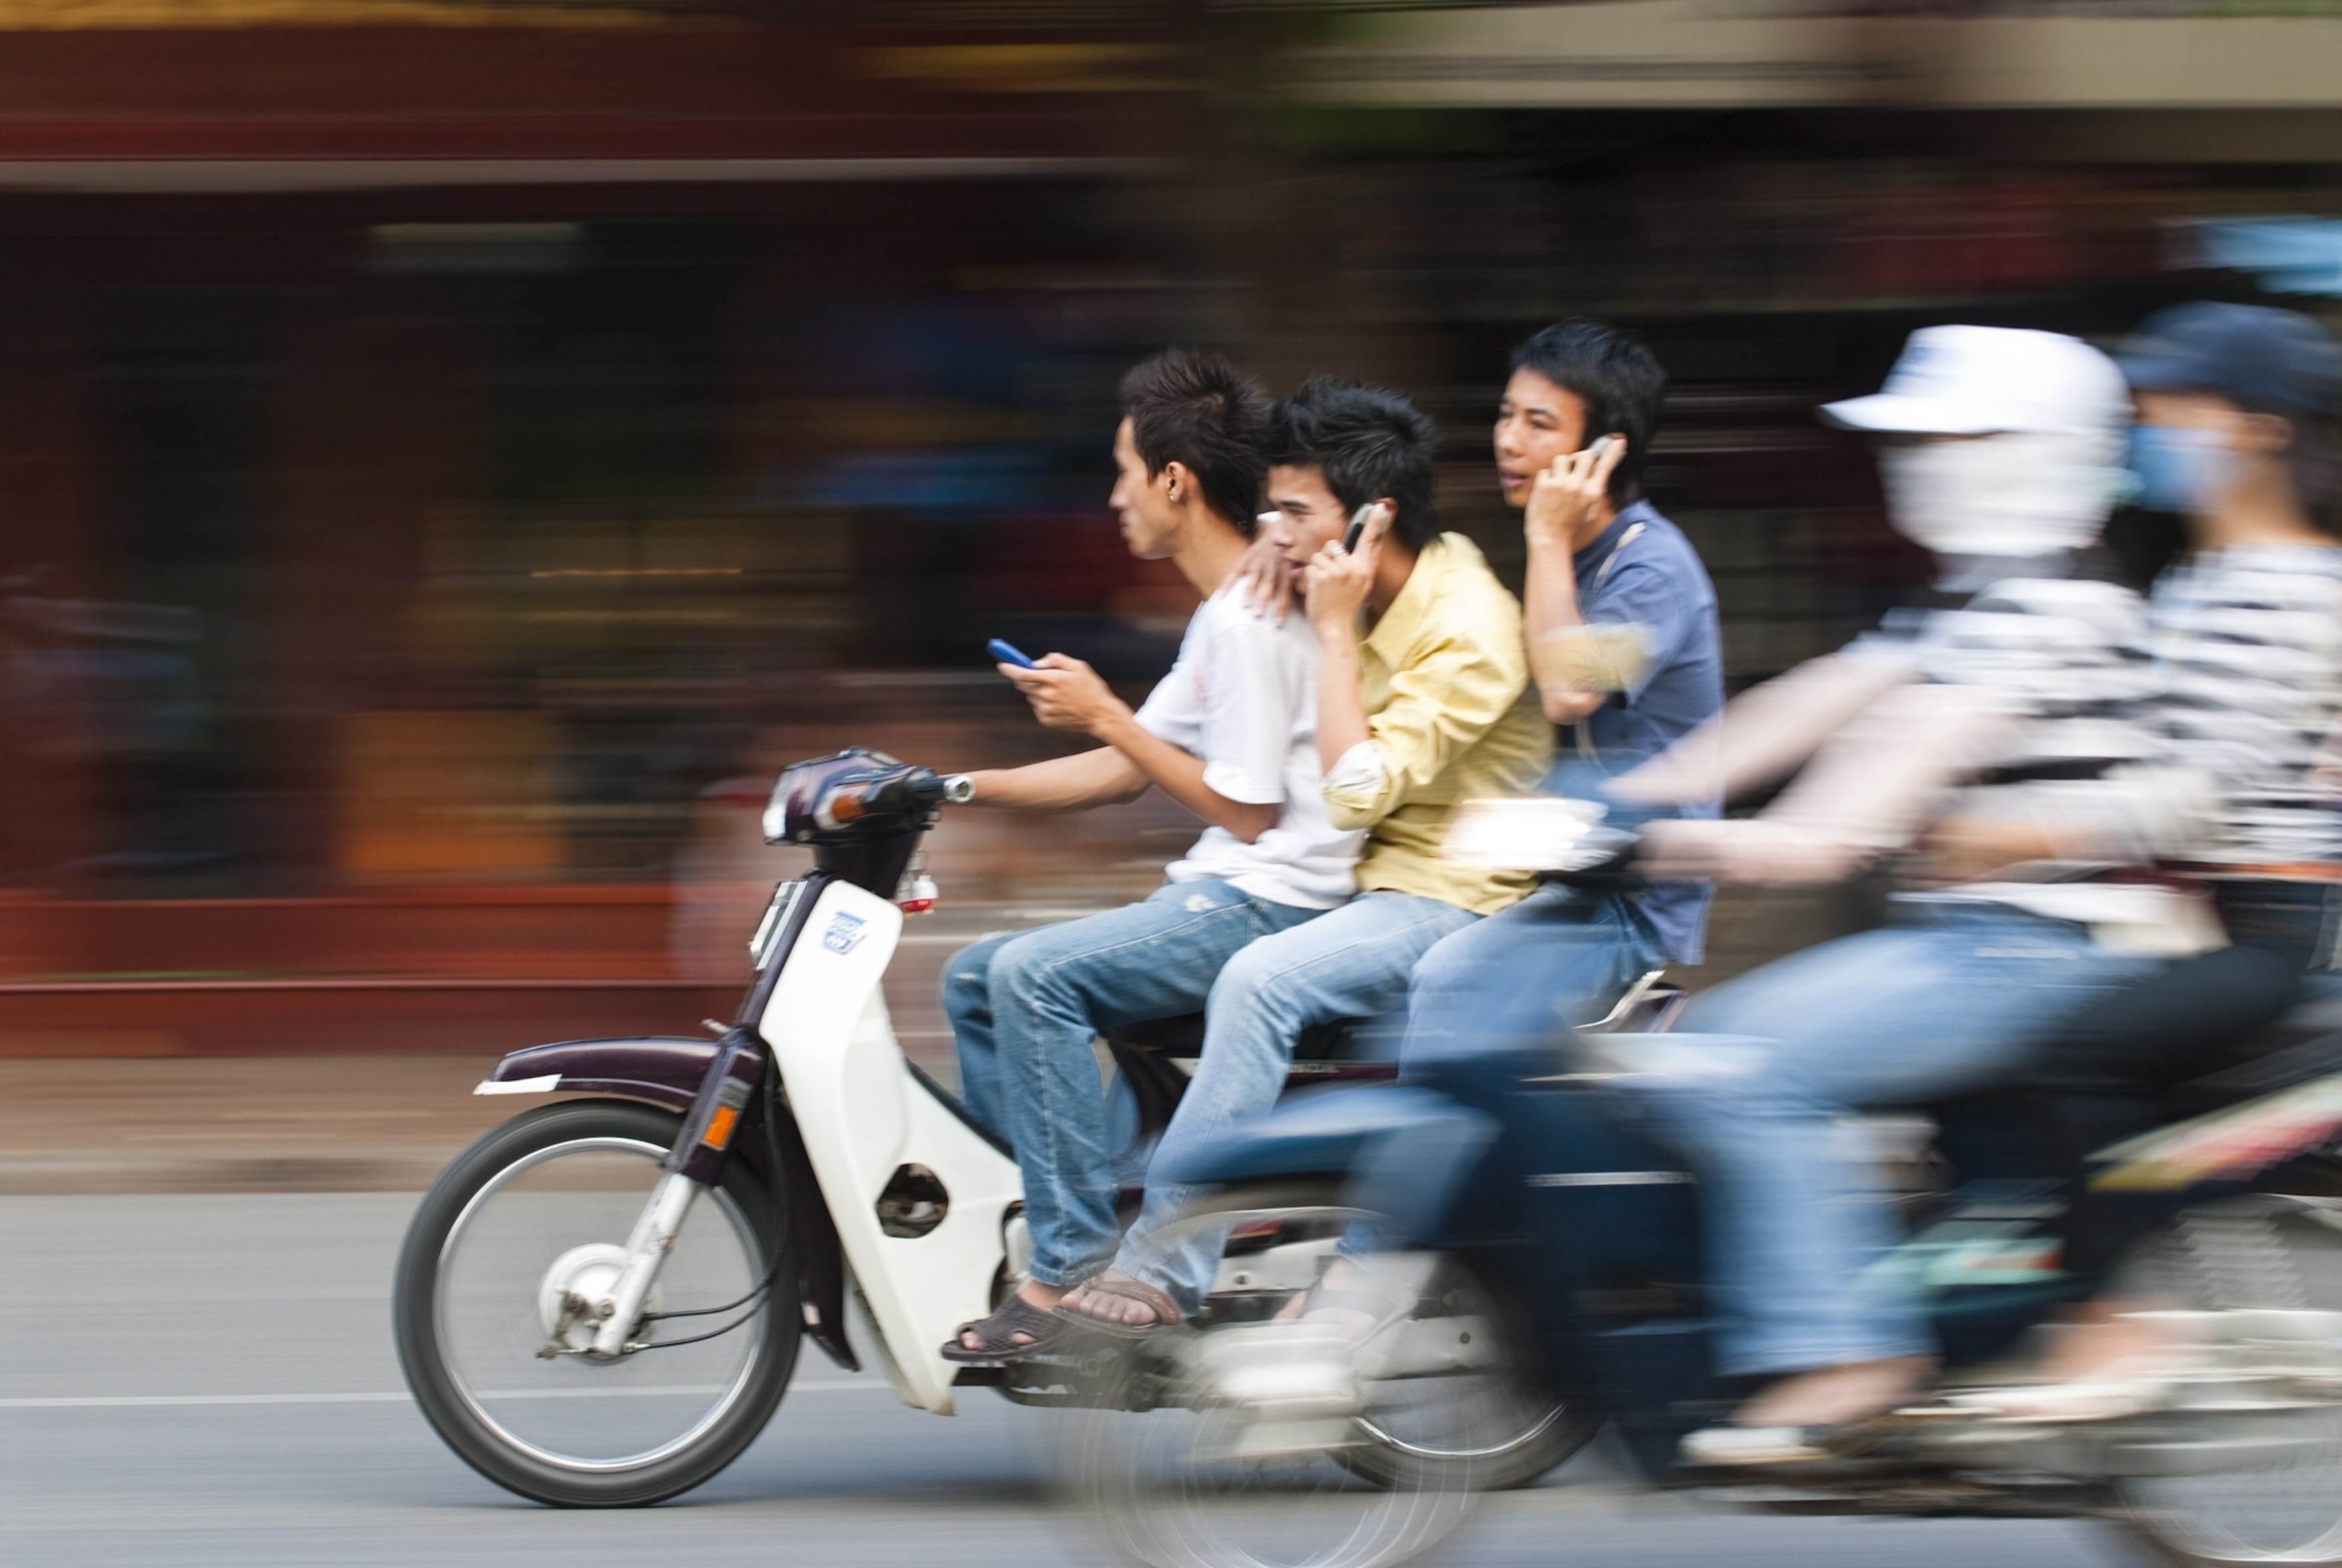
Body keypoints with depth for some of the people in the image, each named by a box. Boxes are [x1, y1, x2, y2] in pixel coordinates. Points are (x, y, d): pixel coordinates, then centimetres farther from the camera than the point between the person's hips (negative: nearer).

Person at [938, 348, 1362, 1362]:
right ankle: (1037, 1224, 6)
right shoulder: (1224, 613, 17)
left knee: (1033, 975, -25)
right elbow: (1128, 772, 21)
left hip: (1270, 900, -11)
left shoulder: (1251, 622, -16)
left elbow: (1244, 809, -18)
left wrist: (1105, 717, -14)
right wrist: (963, 788, 16)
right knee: (975, 982, 9)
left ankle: (1075, 1271, -25)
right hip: (1221, 899, 11)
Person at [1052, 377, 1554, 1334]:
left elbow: (1360, 789, -24)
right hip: (1375, 882, 10)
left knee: (1259, 981, -32)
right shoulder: (1385, 602, 10)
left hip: (1453, 898, -10)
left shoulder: (1469, 629, -18)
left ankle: (1164, 1269, -33)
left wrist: (1335, 632, -19)